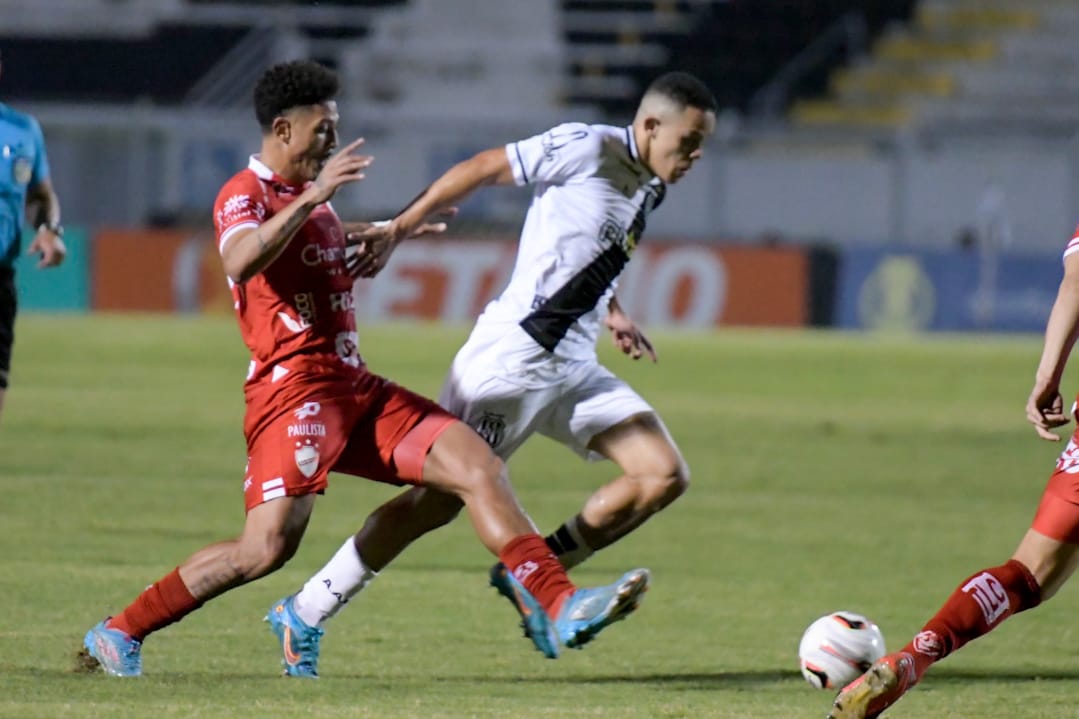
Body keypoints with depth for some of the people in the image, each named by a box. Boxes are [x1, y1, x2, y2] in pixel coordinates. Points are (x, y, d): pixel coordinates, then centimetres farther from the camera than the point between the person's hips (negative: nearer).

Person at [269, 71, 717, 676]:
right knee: (440, 498, -6)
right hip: (513, 355, -8)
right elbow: (481, 170, -6)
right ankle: (305, 613, 6)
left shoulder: (650, 189, 12)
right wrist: (396, 233, -5)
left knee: (665, 476, -6)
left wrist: (612, 314, 14)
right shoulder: (587, 148, -12)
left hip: (575, 370, 8)